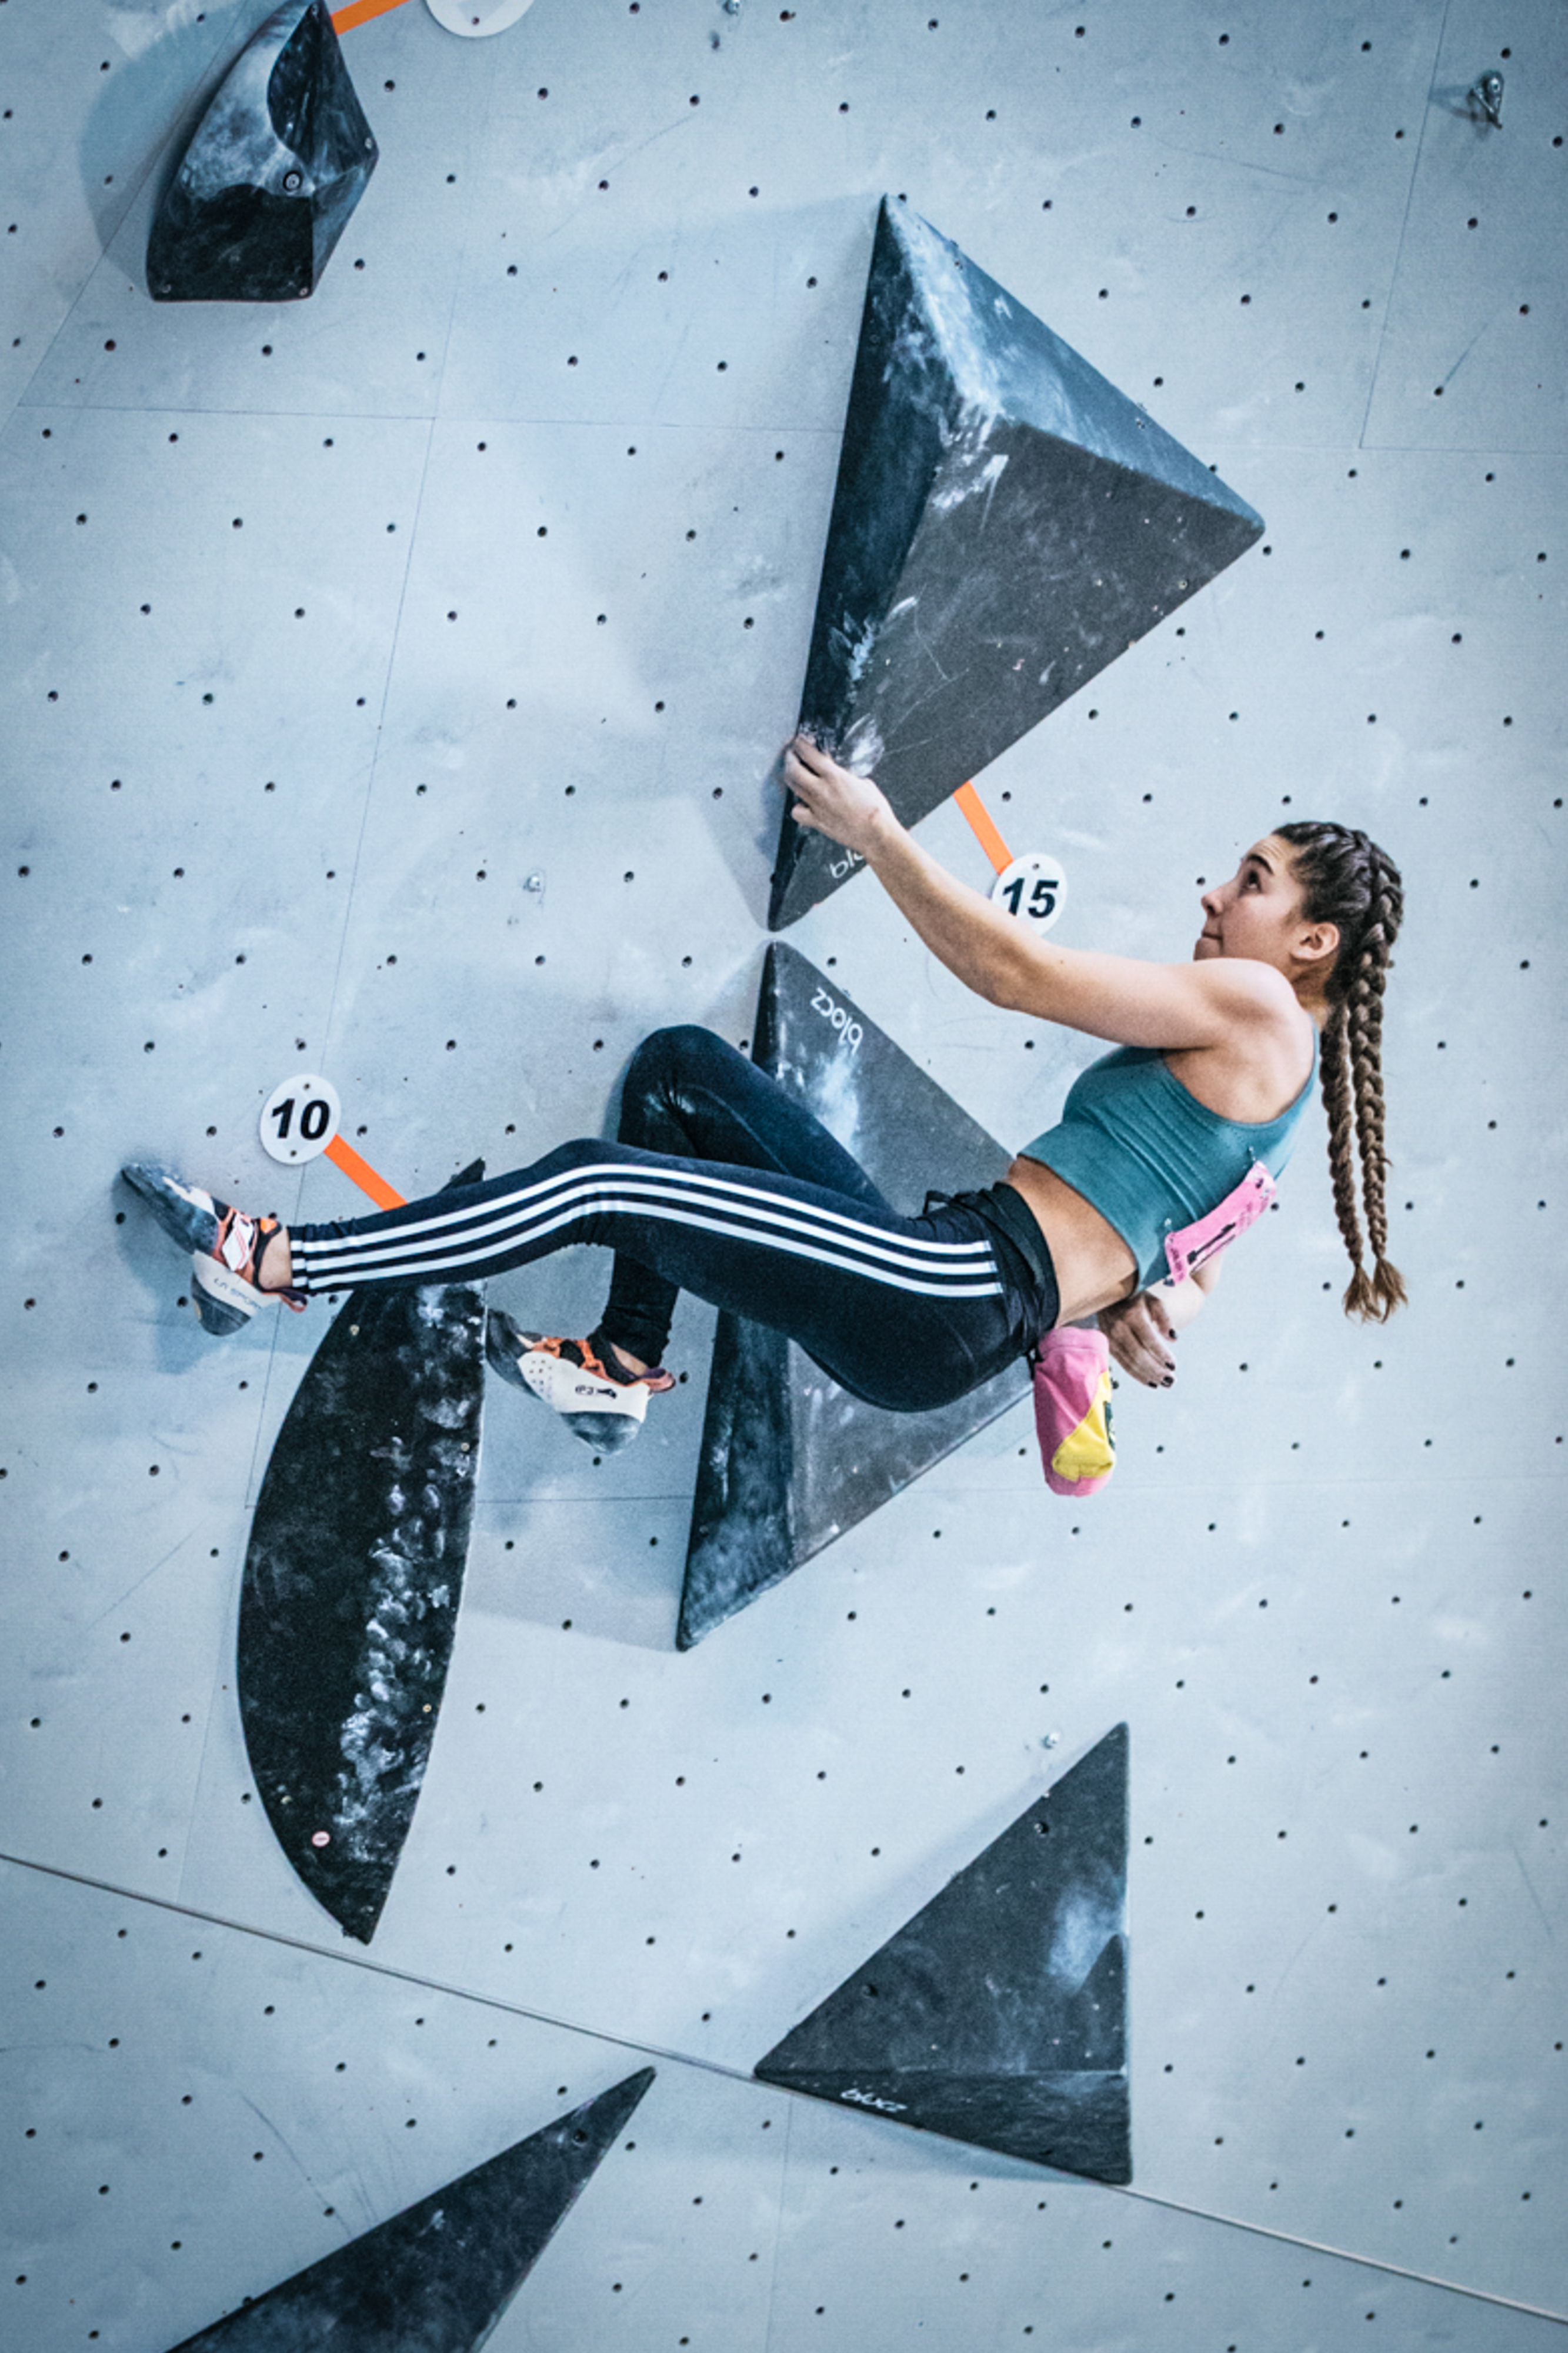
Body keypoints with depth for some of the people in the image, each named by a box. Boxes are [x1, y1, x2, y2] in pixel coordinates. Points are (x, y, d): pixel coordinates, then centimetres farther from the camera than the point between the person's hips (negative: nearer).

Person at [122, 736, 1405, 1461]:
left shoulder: (1256, 1007, -5)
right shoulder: (1273, 1066, 24)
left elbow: (1013, 972, -10)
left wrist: (875, 830, -4)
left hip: (962, 1296, -9)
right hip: (937, 1271, 9)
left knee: (598, 1181, -17)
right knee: (680, 1066, 7)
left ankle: (276, 1265, -6)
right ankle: (628, 1368, 5)